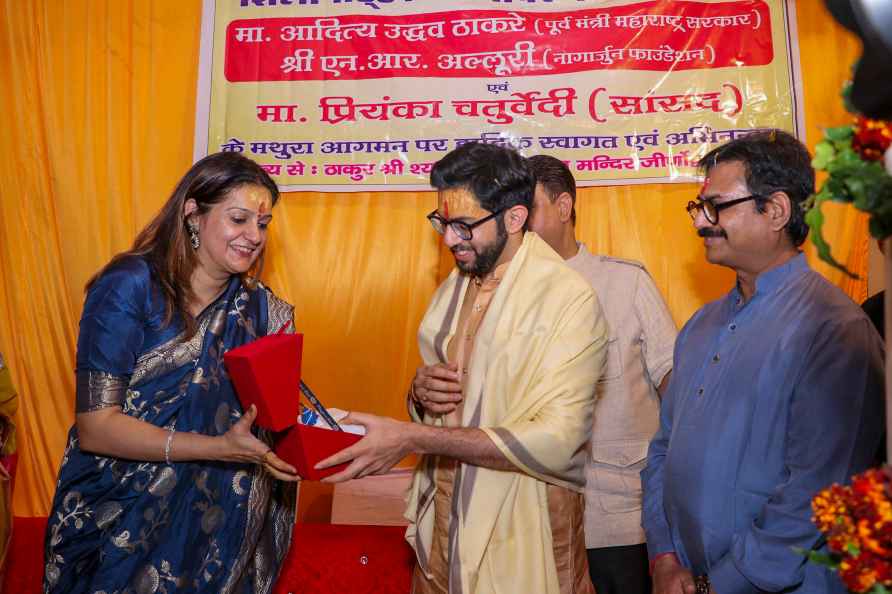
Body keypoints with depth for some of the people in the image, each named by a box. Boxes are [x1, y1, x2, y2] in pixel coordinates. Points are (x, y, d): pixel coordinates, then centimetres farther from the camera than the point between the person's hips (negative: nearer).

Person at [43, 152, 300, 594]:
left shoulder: (261, 309, -3)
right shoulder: (130, 286, -16)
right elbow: (94, 427, -19)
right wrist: (220, 448, -29)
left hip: (219, 519, 4)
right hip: (120, 520, -4)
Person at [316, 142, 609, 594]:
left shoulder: (569, 299, -16)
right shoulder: (452, 290, 6)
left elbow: (556, 441, -24)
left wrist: (413, 437, -26)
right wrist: (421, 391, -9)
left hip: (519, 539, -5)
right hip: (438, 527, 6)